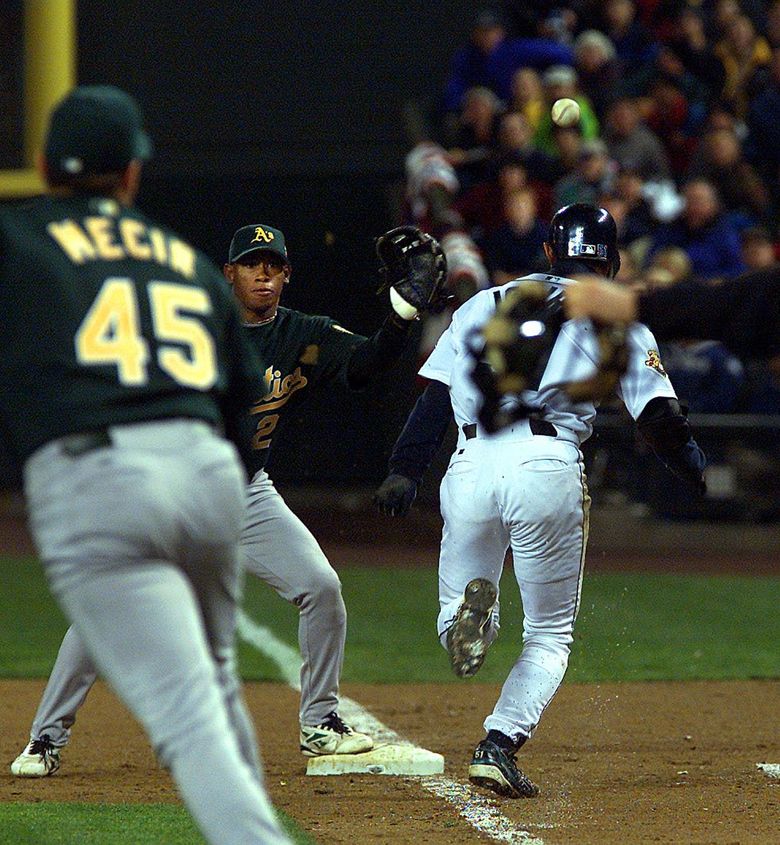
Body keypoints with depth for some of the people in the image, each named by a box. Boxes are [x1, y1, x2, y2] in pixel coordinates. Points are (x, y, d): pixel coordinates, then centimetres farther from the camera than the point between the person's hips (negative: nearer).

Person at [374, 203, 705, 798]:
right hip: (548, 467, -2)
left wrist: (405, 471, 12)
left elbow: (435, 396, 15)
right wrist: (710, 480, 13)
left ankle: (471, 607, -23)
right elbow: (660, 420, 4)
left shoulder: (485, 304, 23)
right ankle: (498, 746, -9)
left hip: (471, 464, 2)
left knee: (460, 630, 14)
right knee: (550, 633, 12)